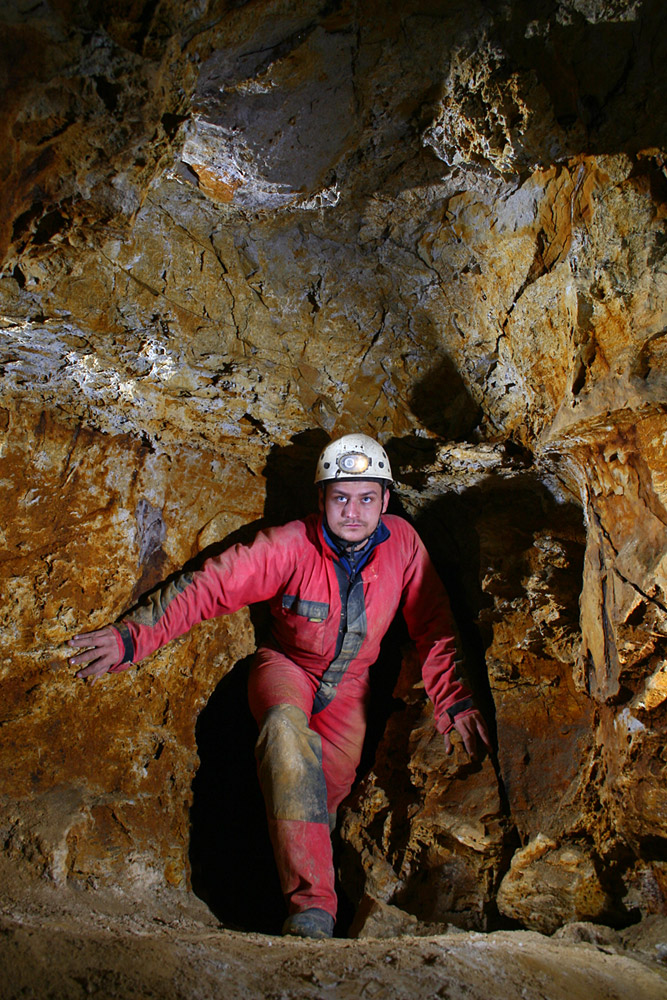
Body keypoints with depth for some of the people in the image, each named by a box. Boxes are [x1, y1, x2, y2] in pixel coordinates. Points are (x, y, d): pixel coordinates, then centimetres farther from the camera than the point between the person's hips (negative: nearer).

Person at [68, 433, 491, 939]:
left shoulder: (402, 542, -14)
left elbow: (434, 628, -6)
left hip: (349, 682, 3)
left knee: (330, 788, -18)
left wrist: (454, 703, -13)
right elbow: (210, 586, -22)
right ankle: (312, 910, -39)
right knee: (288, 728, -36)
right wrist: (133, 636, -32)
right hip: (287, 666, -3)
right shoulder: (292, 545, -21)